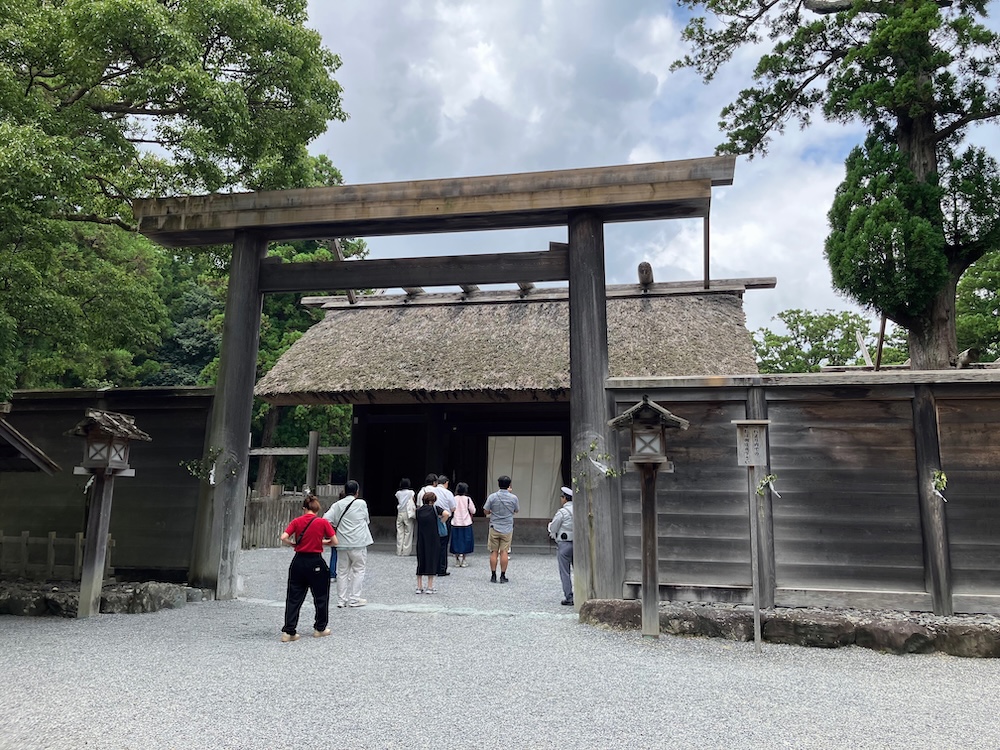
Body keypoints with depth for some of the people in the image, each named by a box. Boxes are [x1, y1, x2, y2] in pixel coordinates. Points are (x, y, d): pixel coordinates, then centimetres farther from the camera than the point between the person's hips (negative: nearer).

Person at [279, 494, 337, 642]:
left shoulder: (296, 521, -2)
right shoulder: (323, 522, -7)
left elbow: (283, 538, -10)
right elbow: (334, 542, -4)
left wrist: (293, 544, 7)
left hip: (298, 562, 2)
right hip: (316, 562, -2)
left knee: (293, 597, 8)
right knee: (321, 596, 15)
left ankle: (289, 631, 4)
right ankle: (320, 628, 25)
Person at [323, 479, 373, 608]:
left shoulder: (337, 505, 2)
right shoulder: (361, 503, -6)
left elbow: (326, 519, -4)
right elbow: (367, 520, 4)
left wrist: (337, 527, 11)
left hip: (342, 543, 4)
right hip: (358, 543, -4)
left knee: (342, 571, 11)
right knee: (358, 570, 7)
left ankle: (341, 600, 15)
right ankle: (354, 599, 6)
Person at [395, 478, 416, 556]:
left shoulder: (398, 493, 5)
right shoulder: (411, 492, -5)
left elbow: (396, 504, 8)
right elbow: (414, 503, -8)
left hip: (399, 514, 3)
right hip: (408, 514, -3)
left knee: (400, 532, 6)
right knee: (408, 532, 2)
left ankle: (399, 551, 7)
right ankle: (406, 551, 1)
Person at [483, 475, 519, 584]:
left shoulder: (492, 497, -9)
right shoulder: (513, 497, -7)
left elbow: (485, 511, -4)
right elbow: (516, 510, 10)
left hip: (494, 528, 0)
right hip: (507, 529, 0)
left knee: (494, 552, 7)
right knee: (504, 552, 4)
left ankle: (493, 576, 10)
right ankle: (503, 576, 6)